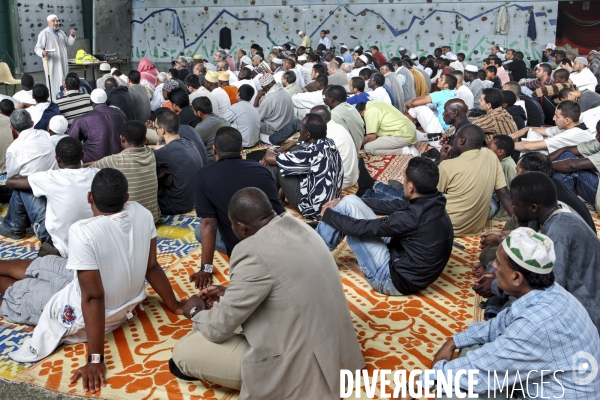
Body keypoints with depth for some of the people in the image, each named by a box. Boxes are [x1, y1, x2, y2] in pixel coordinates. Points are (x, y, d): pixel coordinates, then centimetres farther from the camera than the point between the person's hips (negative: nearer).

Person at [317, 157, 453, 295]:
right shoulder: (431, 203, -4)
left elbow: (365, 228, -19)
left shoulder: (414, 216, -29)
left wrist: (329, 215, -3)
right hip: (400, 259, 9)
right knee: (350, 202, 3)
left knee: (348, 205, -9)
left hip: (395, 279, -8)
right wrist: (350, 204, 10)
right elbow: (388, 206, 9)